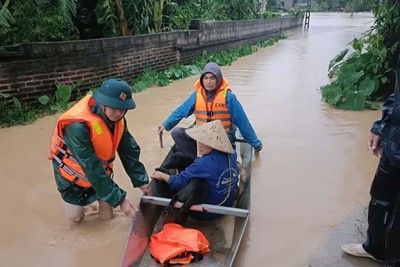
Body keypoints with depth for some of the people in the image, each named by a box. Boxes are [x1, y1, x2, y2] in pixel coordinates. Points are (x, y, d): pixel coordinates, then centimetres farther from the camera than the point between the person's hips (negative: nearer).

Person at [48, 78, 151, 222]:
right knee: (76, 216, 10)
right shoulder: (78, 126, -39)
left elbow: (129, 150, -10)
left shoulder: (116, 118, -19)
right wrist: (119, 198, -37)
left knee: (106, 216, 6)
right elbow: (92, 168, -38)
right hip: (73, 172, -4)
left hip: (99, 168, 5)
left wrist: (141, 180, -13)